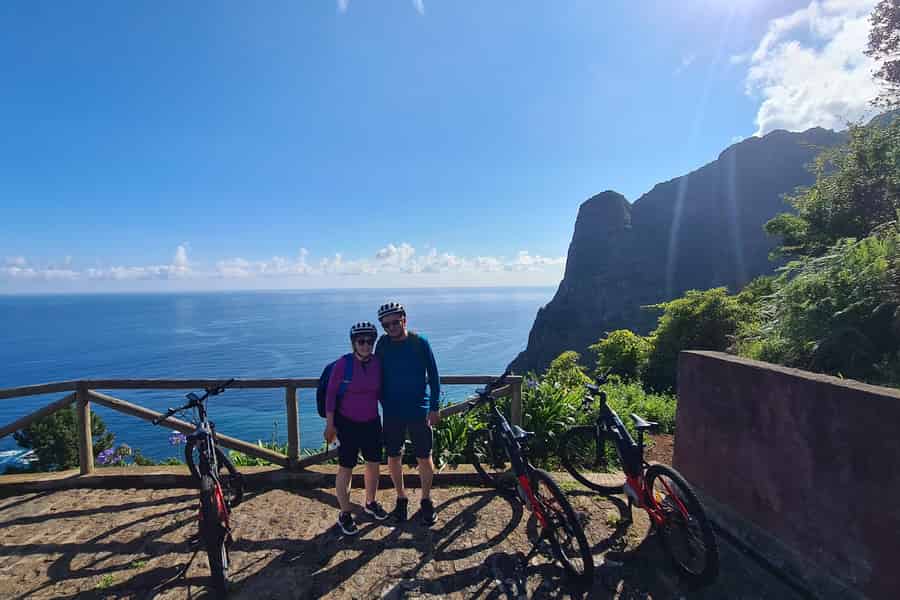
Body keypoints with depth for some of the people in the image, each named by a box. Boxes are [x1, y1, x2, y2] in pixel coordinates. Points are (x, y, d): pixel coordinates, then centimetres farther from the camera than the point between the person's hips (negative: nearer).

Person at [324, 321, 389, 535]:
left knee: (374, 465, 15)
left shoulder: (378, 363, -5)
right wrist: (330, 424, -11)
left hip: (372, 423, 5)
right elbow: (330, 394, -11)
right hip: (347, 424, -4)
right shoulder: (343, 364, -16)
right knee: (346, 469, 4)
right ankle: (344, 514, 22)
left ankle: (370, 503, 38)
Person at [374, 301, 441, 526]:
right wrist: (383, 403, 3)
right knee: (393, 457, 11)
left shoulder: (420, 342, -8)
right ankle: (401, 498, 31)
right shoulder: (383, 344, -3)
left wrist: (434, 407, -6)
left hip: (419, 411, -2)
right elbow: (378, 376, 5)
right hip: (392, 412, 2)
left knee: (424, 458, 6)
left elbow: (433, 375, -4)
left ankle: (426, 501, 26)